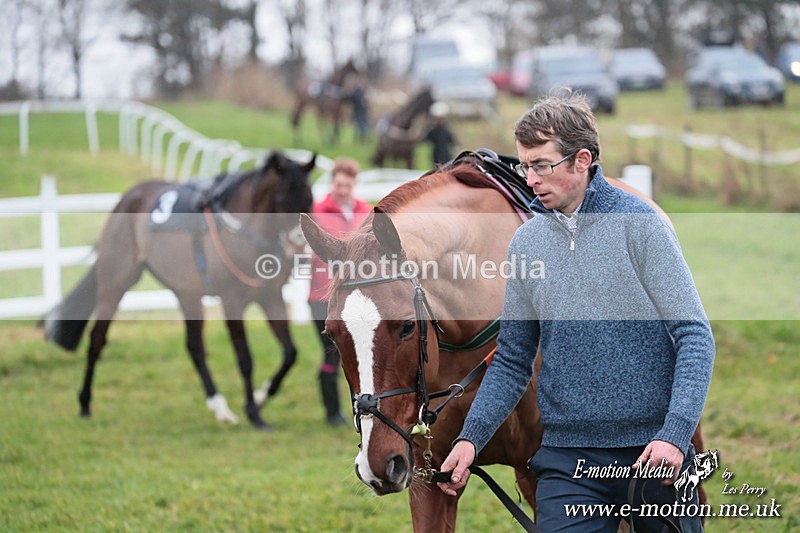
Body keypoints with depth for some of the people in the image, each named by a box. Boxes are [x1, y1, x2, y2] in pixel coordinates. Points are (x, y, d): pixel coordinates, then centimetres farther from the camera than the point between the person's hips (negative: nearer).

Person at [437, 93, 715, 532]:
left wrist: (674, 434, -22)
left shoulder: (639, 225, -7)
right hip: (567, 458, 3)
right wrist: (470, 438, -1)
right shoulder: (526, 244, 6)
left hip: (654, 451, -2)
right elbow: (512, 361, 12)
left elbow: (695, 338, -10)